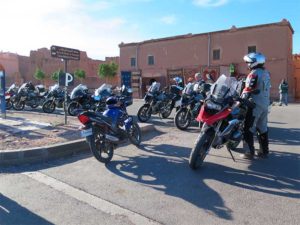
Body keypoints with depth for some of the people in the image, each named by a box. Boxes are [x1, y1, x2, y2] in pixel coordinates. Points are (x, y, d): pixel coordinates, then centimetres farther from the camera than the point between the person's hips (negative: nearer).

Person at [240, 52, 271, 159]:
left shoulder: (254, 73, -13)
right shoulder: (266, 73, 12)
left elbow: (248, 90, -16)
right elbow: (265, 89, 15)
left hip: (255, 105, -9)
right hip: (265, 104, 9)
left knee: (249, 129, -4)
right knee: (263, 128, 14)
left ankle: (250, 152, -4)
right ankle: (264, 151, 21)